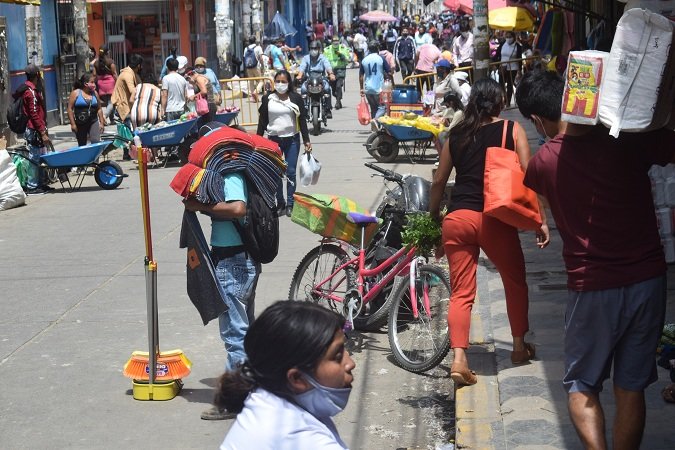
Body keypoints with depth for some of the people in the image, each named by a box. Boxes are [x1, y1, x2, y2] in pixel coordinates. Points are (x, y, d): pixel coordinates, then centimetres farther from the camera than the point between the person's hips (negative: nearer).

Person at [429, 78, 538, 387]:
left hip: (456, 218, 2)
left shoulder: (456, 135, 11)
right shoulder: (512, 130, 2)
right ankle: (519, 346, 31)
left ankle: (459, 359, -8)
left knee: (461, 292, 5)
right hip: (494, 219, -2)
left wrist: (433, 217, 26)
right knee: (515, 281, 20)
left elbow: (439, 181, 14)